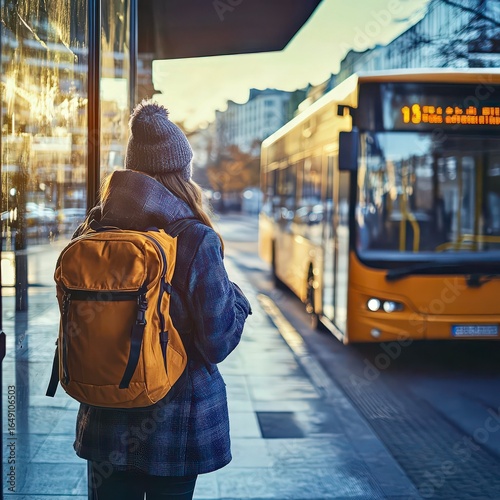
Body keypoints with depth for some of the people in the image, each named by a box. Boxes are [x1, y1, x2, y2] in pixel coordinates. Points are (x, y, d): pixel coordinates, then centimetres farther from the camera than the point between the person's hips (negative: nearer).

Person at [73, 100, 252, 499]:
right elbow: (218, 342, -14)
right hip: (176, 419, -3)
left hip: (107, 419, 3)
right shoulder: (197, 242, -18)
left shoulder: (91, 233, -5)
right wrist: (237, 298, 4)